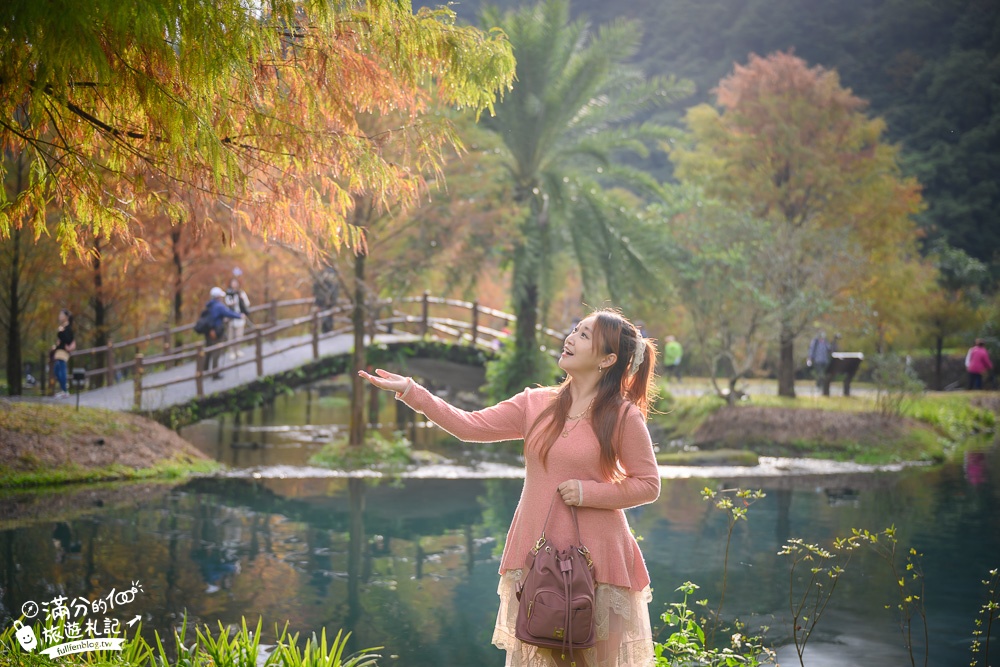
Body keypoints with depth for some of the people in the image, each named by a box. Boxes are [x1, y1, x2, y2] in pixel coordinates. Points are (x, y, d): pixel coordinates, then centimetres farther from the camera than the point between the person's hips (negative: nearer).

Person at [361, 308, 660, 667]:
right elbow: (470, 426, 1)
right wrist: (410, 391, -5)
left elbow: (648, 485, -2)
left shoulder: (624, 416, -6)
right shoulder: (536, 404, 5)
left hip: (594, 555, -4)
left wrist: (589, 492, -15)